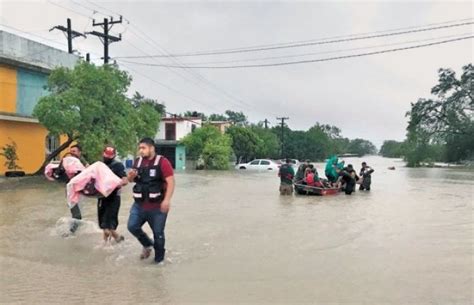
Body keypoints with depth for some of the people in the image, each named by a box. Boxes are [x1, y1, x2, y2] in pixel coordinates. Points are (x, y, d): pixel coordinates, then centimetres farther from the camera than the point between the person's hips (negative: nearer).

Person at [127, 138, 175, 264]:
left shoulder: (162, 162, -12)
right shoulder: (137, 162, 6)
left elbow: (171, 182, -17)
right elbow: (131, 180, 19)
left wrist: (167, 200, -27)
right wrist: (131, 176, -6)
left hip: (157, 206, -5)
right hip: (139, 204, 5)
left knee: (158, 233, 5)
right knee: (132, 226, 1)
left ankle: (159, 259, 24)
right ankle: (147, 245, 28)